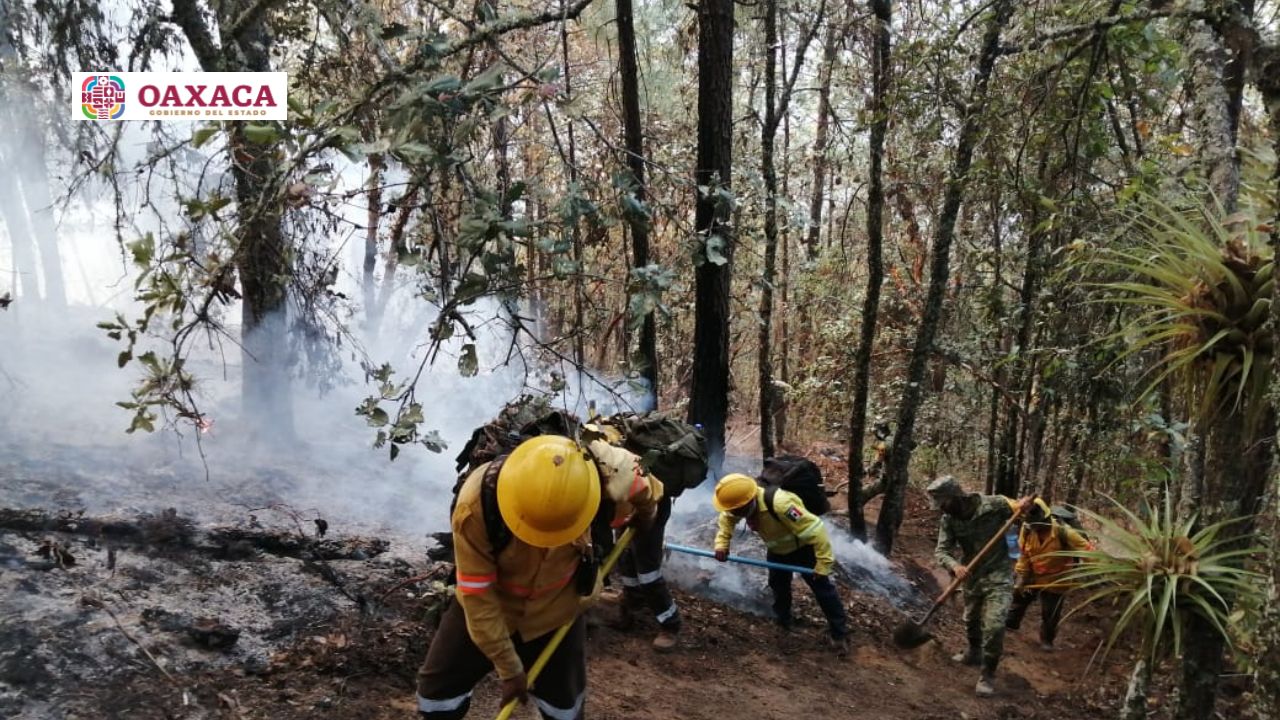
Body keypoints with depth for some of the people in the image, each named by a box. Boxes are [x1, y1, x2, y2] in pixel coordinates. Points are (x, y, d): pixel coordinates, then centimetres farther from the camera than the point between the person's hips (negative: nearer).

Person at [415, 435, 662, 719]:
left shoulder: (611, 477, -34)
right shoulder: (477, 503, -36)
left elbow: (646, 497, -7)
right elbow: (477, 594, -25)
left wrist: (642, 515, 15)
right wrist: (509, 669, -17)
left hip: (557, 612, 1)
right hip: (489, 607, -1)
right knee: (437, 692, 6)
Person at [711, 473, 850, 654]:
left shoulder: (780, 505, -46)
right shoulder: (743, 502, -24)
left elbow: (815, 530, -41)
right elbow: (727, 518, 0)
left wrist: (823, 563, -35)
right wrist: (722, 543, -15)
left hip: (803, 548, -6)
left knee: (822, 587, 0)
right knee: (778, 585, 20)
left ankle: (840, 633, 12)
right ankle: (783, 619, 43)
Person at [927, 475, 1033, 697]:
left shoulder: (994, 505, -20)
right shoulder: (948, 520, -9)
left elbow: (1021, 508, -5)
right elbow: (941, 551, -13)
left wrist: (1025, 505, -30)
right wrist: (955, 566, -34)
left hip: (998, 577, -5)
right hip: (972, 577, 5)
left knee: (994, 626, -13)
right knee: (971, 620, 22)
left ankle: (988, 675, 3)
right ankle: (974, 653, 50)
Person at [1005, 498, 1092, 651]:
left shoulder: (1062, 531, -29)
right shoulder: (1027, 530, -16)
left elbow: (1085, 549, -27)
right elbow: (1024, 555, -4)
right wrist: (1020, 576, -3)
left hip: (1054, 581, -4)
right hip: (1032, 576, 4)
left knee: (1050, 614, 9)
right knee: (1018, 597, 20)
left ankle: (1047, 639, 35)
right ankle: (1011, 623, 46)